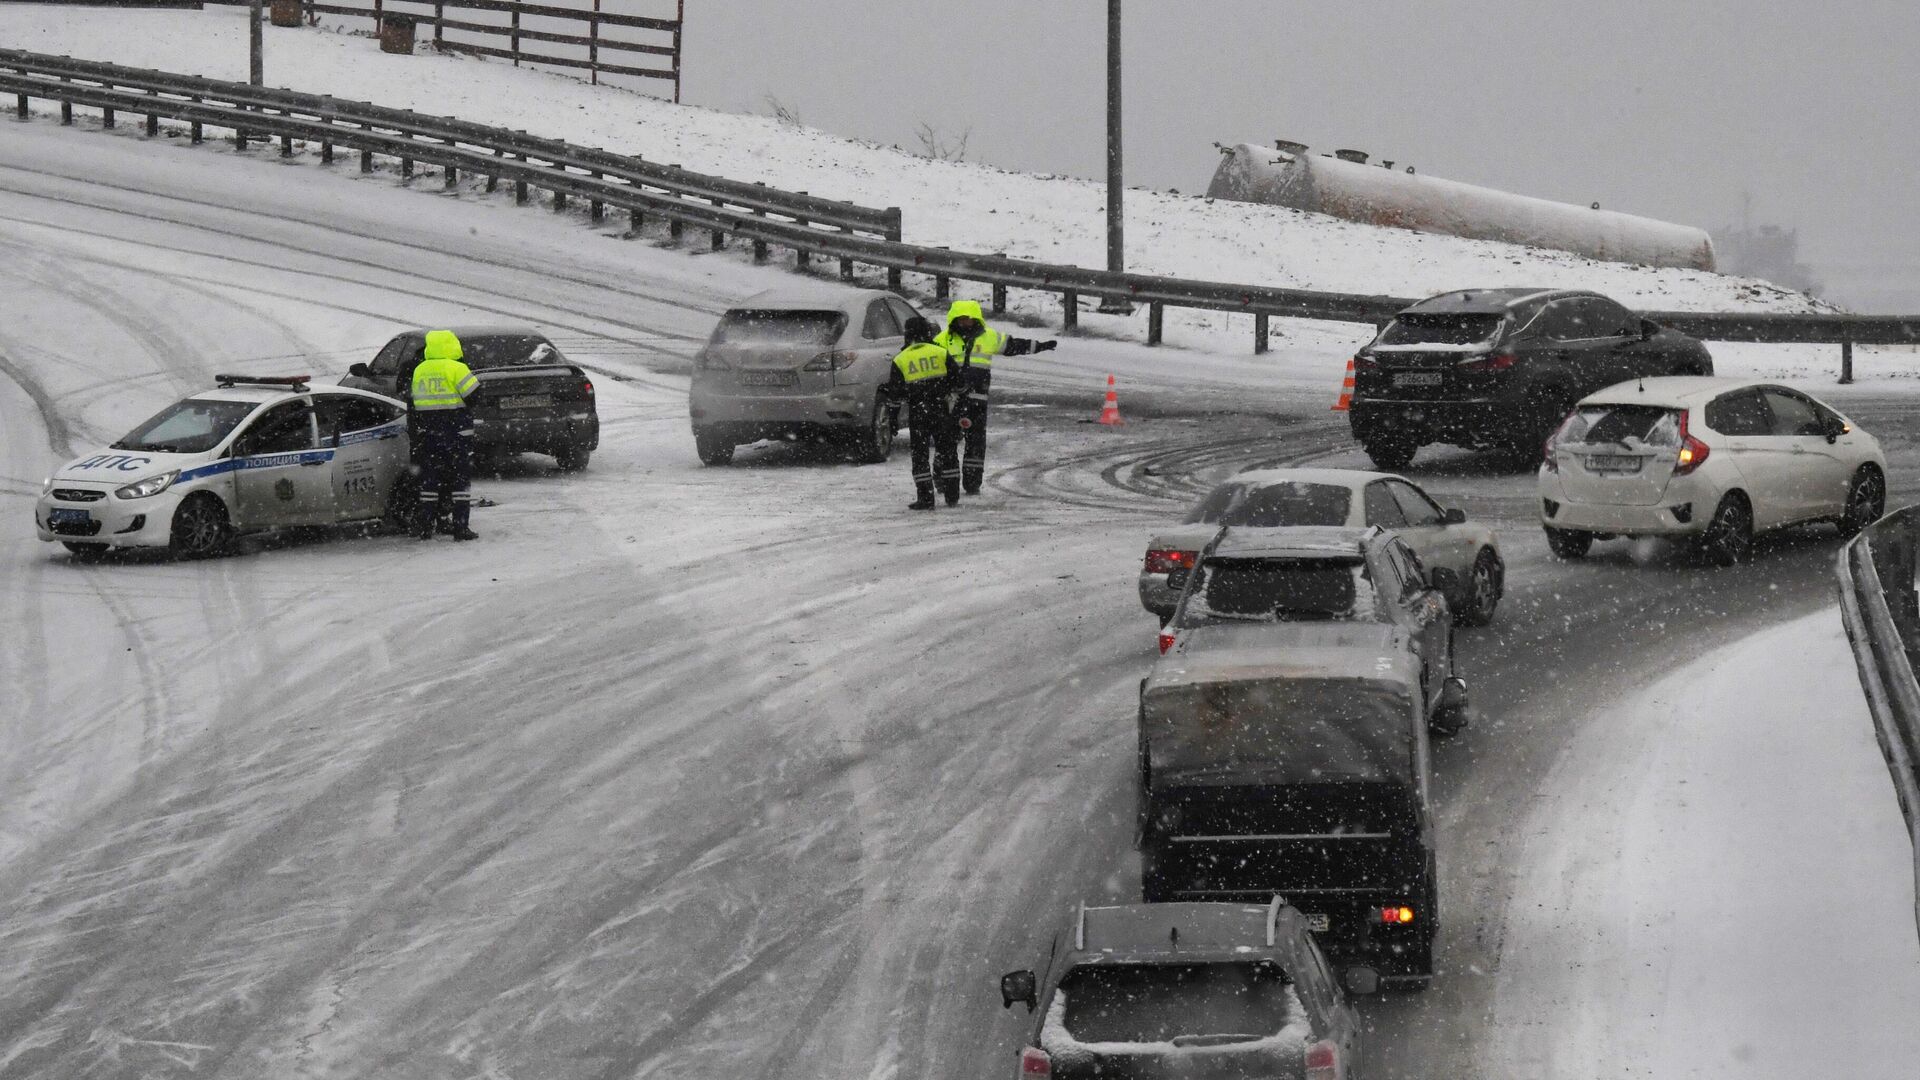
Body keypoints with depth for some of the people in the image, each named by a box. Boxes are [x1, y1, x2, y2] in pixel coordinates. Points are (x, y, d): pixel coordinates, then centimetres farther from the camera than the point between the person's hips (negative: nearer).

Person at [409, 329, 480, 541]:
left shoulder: (419, 371, 10)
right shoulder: (456, 369, -10)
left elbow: (415, 403, 16)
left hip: (428, 433, 5)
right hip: (456, 433, -5)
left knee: (430, 478, 11)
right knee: (460, 477, 0)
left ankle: (424, 526, 9)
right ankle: (460, 527, -5)